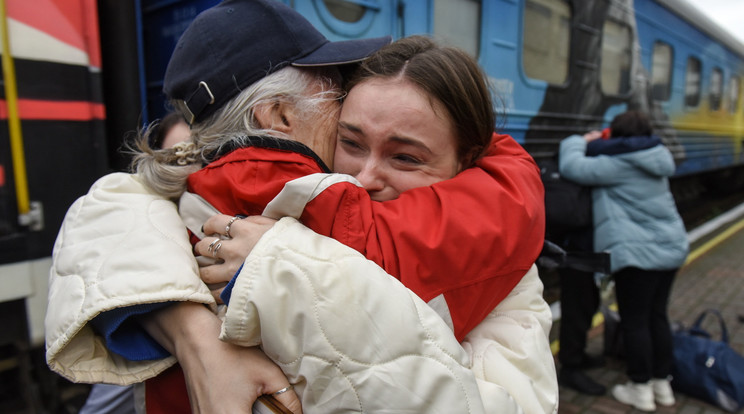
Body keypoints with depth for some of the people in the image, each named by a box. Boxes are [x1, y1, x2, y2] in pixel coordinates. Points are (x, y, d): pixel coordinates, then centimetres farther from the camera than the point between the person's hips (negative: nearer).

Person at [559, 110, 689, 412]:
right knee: (657, 316, 18)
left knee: (634, 322, 4)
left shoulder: (618, 165, -17)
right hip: (671, 248, 9)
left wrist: (580, 141, 1)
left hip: (638, 254, -9)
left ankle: (641, 390, 15)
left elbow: (572, 167, -18)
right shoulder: (655, 163, 9)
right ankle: (662, 384, 30)